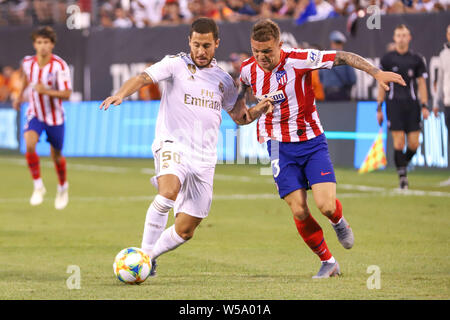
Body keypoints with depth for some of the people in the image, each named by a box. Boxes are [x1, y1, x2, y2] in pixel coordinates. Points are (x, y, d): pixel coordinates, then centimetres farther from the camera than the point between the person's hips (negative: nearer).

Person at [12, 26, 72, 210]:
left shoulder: (60, 66, -20)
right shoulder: (28, 62, -8)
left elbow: (67, 94, -23)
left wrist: (46, 91, -37)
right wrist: (19, 95, 18)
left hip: (55, 116, -2)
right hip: (35, 114, 2)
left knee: (56, 155, 11)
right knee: (29, 144, -25)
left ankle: (62, 187, 40)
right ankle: (38, 187, -11)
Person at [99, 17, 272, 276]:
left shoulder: (223, 79, 14)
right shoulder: (176, 64, 1)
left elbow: (239, 116, 23)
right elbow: (145, 78, -13)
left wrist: (257, 110, 1)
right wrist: (122, 93, -33)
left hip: (204, 159, 5)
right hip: (173, 145, -5)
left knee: (185, 230, 2)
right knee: (169, 192, -35)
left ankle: (150, 255, 26)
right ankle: (145, 253, -27)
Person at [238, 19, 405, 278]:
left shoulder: (298, 60, -17)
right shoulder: (248, 69, -4)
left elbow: (342, 57, -14)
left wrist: (376, 72, -22)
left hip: (312, 142, -2)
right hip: (280, 147, 2)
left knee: (326, 206, -16)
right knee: (299, 212, -8)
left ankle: (339, 222, 23)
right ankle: (328, 262, 13)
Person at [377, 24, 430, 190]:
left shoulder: (416, 59, 7)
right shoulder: (387, 59, 5)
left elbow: (422, 83, 9)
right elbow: (382, 84, 9)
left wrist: (424, 106, 0)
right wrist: (379, 108, 5)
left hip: (412, 104, 1)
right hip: (394, 104, -1)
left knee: (414, 144, -3)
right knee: (399, 143, -9)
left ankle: (403, 164, 25)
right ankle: (402, 176, -2)